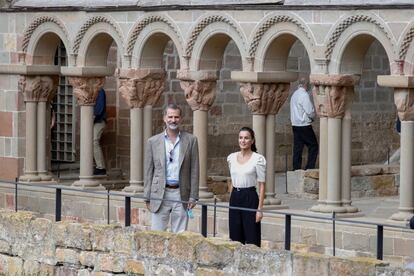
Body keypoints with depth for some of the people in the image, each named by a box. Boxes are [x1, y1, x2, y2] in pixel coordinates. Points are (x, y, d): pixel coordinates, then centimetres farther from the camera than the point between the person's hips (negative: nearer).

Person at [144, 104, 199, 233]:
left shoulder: (190, 140, 5)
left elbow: (194, 170, 5)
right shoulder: (153, 142, 5)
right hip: (160, 193, 0)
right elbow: (148, 172, 7)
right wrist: (148, 198, 2)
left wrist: (193, 197, 0)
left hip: (181, 194, 0)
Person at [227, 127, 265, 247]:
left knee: (252, 239, -4)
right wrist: (232, 200, 14)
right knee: (235, 238, 7)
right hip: (235, 198, 5)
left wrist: (260, 208, -11)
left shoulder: (258, 159, -7)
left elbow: (261, 185, -7)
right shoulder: (231, 158, 8)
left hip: (250, 198, -5)